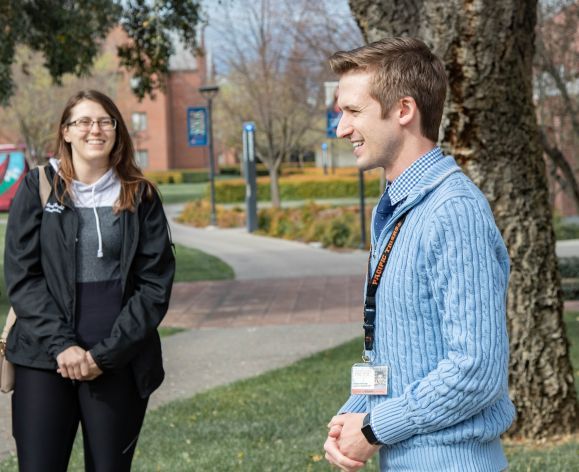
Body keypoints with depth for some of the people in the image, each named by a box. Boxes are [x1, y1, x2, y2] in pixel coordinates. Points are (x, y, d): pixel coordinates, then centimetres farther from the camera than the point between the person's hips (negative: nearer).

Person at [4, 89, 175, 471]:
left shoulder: (140, 195, 5)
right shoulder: (39, 186, 4)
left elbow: (156, 283, -1)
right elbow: (22, 275, -1)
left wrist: (106, 353, -10)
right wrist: (60, 344, -13)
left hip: (118, 363, 1)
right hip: (44, 358, 0)